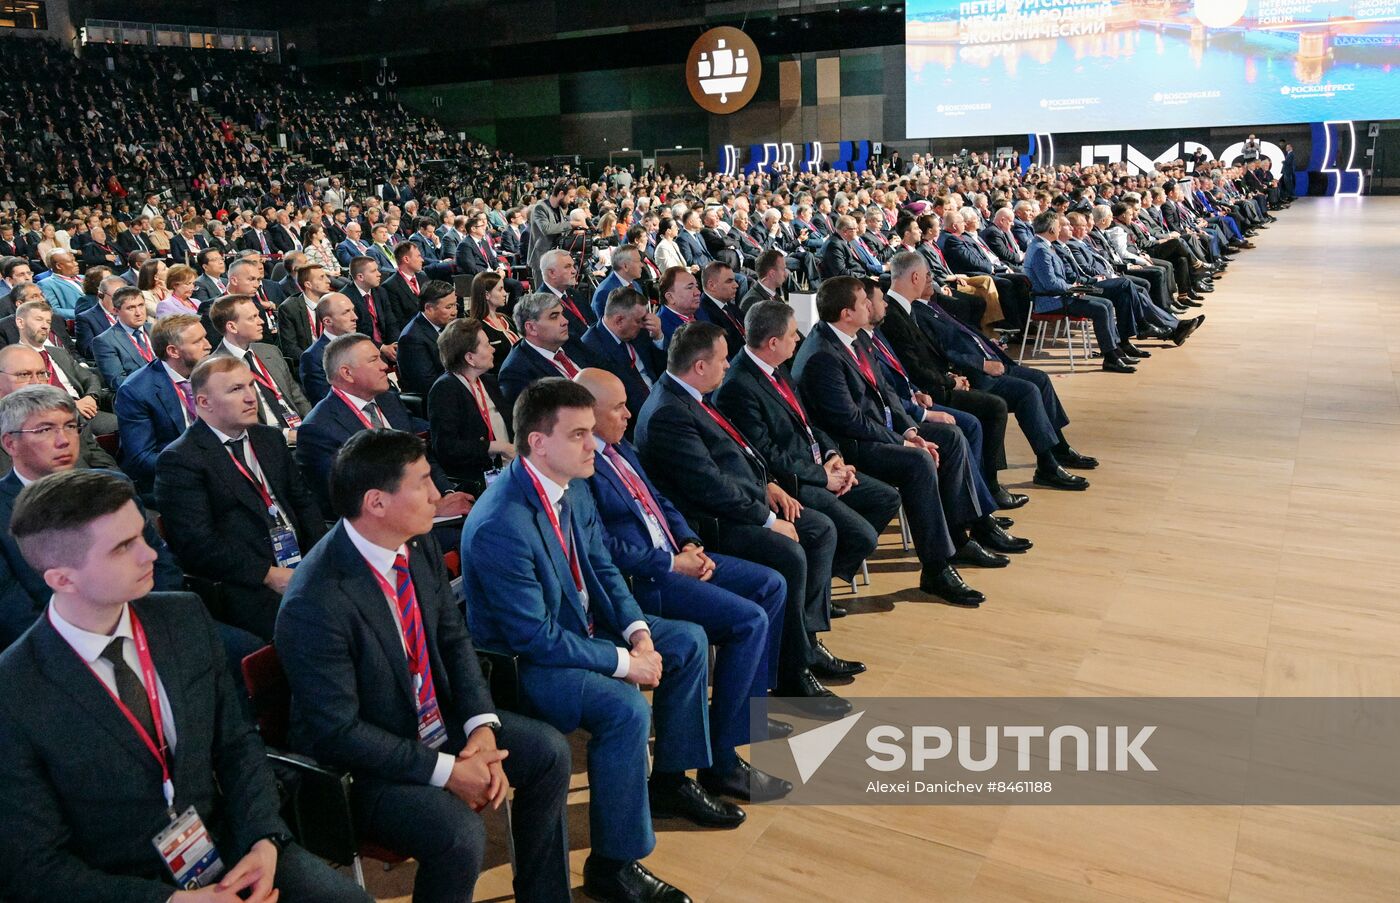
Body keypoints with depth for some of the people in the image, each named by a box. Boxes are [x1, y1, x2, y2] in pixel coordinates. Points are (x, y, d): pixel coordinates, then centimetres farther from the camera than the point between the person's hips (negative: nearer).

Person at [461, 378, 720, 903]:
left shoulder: (573, 487, -5)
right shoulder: (500, 526, -31)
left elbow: (603, 569, 6)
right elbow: (536, 638, -28)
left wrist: (638, 632, -9)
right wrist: (623, 662, -23)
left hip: (583, 625, 9)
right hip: (524, 661, -9)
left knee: (689, 641, 9)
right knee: (625, 708, -31)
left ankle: (670, 782, 25)